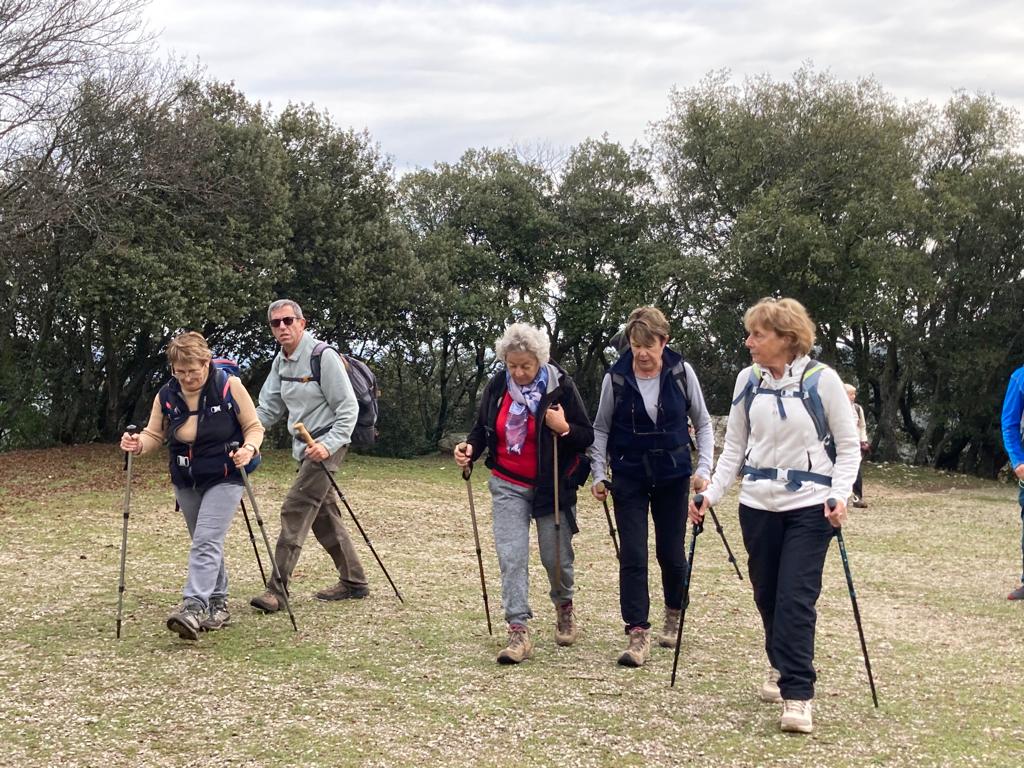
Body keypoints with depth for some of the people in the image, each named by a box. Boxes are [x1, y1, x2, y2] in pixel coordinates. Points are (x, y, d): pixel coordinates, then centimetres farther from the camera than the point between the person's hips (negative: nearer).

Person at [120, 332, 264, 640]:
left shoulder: (229, 386, -13)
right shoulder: (166, 395, -2)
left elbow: (254, 427, -5)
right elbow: (154, 434, 4)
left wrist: (249, 449, -26)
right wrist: (138, 444, -18)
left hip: (224, 479, -5)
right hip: (185, 482, 5)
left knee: (206, 542, -18)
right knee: (207, 544, 14)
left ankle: (193, 608, -27)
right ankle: (217, 604, 27)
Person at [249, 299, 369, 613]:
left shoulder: (323, 356, -15)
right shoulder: (280, 361, 10)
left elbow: (348, 408, -15)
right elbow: (269, 408, 13)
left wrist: (328, 445, -25)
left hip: (326, 444, -9)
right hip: (304, 447, 9)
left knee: (295, 509, -16)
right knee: (323, 515, 13)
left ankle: (277, 589, -17)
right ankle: (354, 581, 24)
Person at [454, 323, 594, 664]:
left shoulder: (561, 386, -11)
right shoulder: (497, 386, -2)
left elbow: (587, 437, -7)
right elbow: (482, 429, 11)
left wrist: (564, 429, -28)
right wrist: (470, 448, -10)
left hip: (552, 488, -2)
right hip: (508, 485, 2)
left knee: (556, 557, 6)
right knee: (511, 557, -10)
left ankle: (564, 605, 38)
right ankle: (519, 632, -10)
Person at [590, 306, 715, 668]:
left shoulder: (681, 373, -8)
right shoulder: (616, 377, -8)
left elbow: (703, 424, 3)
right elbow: (601, 429, 4)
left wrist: (704, 468, -8)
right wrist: (599, 474, -3)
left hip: (672, 475, 0)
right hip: (629, 477, 0)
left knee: (671, 552, 9)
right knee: (632, 555, -7)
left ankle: (674, 614, 35)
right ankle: (638, 634, -5)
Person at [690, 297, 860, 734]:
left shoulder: (821, 380, -9)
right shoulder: (748, 380, 3)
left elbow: (849, 446, -2)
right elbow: (734, 448, 10)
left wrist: (839, 495, -15)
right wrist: (712, 494, 0)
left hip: (809, 506, -4)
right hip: (757, 504, 4)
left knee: (796, 598, -10)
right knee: (766, 594, 11)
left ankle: (797, 696, -7)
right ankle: (780, 666, 35)